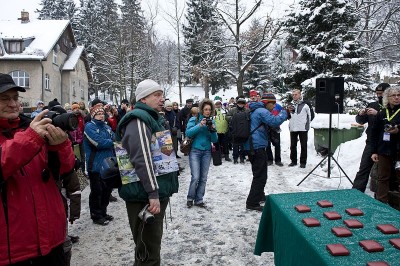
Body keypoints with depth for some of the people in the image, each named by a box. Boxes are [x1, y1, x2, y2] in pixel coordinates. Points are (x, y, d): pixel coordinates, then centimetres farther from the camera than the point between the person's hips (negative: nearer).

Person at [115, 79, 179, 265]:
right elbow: (142, 159, -25)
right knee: (148, 249, 1)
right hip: (145, 196, -10)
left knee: (153, 243, 23)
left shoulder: (152, 119, 18)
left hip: (154, 194, 10)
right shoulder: (139, 120, -15)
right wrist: (153, 192, -26)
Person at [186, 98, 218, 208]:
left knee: (203, 178, 5)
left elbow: (215, 140, 6)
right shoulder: (194, 119, -1)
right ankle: (190, 198, 11)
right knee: (196, 177, -10)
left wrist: (213, 130, -12)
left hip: (207, 152, 4)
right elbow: (188, 133, -14)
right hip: (195, 151, -4)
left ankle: (199, 200, 18)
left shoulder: (212, 122, 8)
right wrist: (200, 125, -21)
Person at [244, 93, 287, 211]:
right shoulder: (262, 111, -12)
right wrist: (284, 113, -9)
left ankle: (259, 196, 36)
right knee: (261, 176, -6)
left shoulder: (255, 111, 19)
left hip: (251, 147, 11)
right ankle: (252, 203, -5)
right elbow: (274, 121, -26)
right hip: (258, 147, -10)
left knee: (258, 174, 23)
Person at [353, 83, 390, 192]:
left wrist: (377, 114, -26)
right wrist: (360, 115, -8)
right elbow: (360, 121, 12)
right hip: (371, 143, 4)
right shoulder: (372, 105, 11)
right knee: (363, 169, 3)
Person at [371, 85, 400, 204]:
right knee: (382, 178, 8)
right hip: (384, 151, 3)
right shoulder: (382, 114, 9)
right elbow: (374, 133, 9)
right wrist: (373, 151, 5)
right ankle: (381, 203, 16)